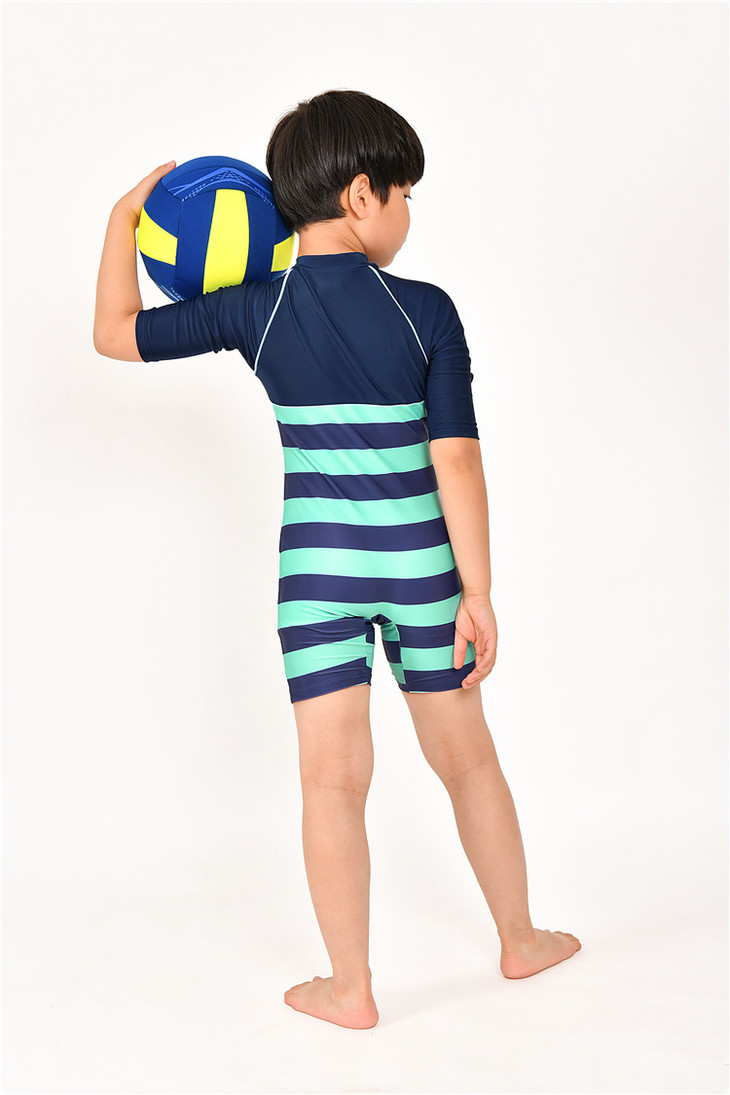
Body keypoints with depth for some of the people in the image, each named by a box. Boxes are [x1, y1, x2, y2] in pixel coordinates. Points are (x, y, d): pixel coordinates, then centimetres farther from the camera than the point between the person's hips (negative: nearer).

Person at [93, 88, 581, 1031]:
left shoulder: (255, 312, -4)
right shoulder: (426, 311, -8)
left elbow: (116, 335, 6)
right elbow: (456, 460, -11)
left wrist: (123, 217, 18)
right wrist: (477, 590, -6)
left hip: (317, 564, 0)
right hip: (420, 561, 0)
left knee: (333, 776, 6)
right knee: (466, 758, 16)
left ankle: (350, 987, 15)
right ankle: (521, 940, 33)